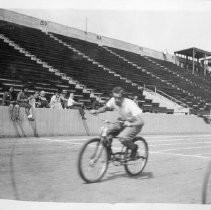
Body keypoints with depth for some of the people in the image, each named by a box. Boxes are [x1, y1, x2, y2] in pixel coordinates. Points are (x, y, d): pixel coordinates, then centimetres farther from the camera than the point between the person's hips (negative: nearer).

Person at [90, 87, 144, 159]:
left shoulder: (130, 104, -30)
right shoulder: (113, 101, -15)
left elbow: (140, 122, -33)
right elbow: (105, 108, 6)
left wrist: (130, 124, -50)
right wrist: (97, 111, -13)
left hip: (134, 124, -6)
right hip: (123, 122, 6)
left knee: (122, 137, -31)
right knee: (107, 132, -16)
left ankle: (134, 148, 1)